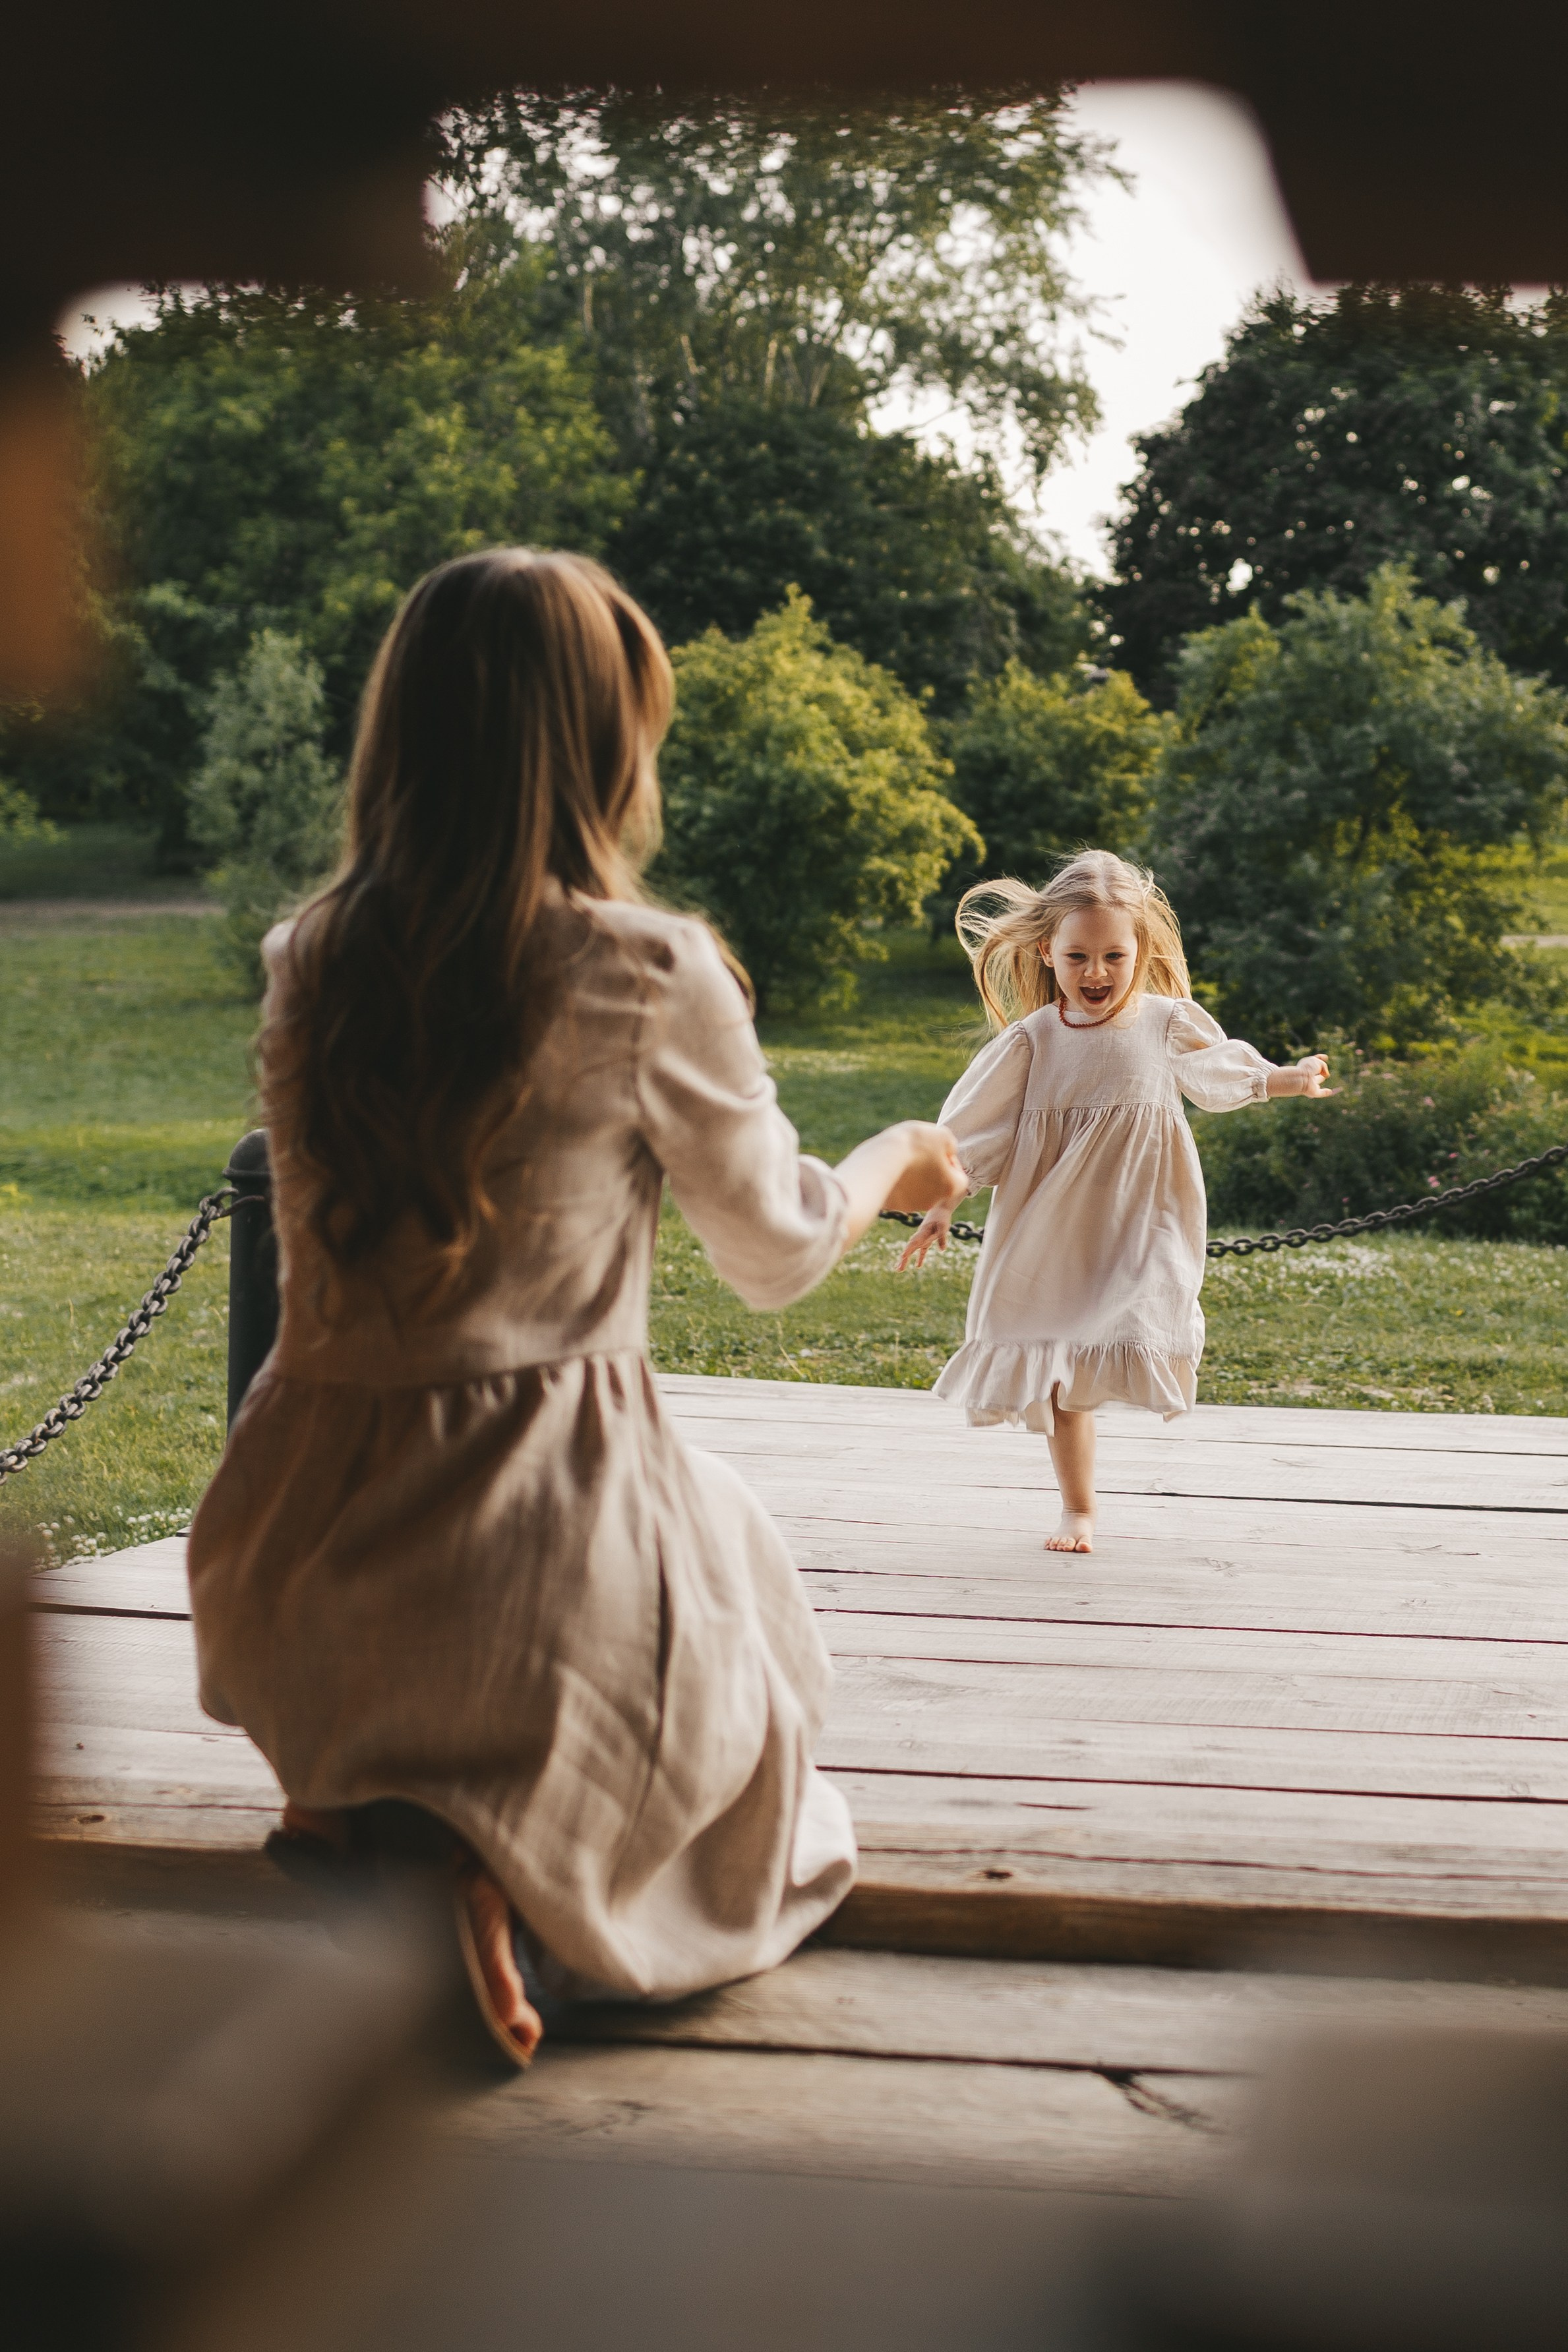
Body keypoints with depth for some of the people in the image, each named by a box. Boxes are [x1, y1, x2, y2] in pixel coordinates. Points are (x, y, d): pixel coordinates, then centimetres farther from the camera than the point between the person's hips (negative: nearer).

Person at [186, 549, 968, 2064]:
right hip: (531, 1549, -6)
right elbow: (777, 1257, 2)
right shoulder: (651, 976, -13)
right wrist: (895, 1160, 24)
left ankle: (350, 1793, 9)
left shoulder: (309, 964, 0)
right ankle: (490, 1855, -8)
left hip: (292, 1582, 6)